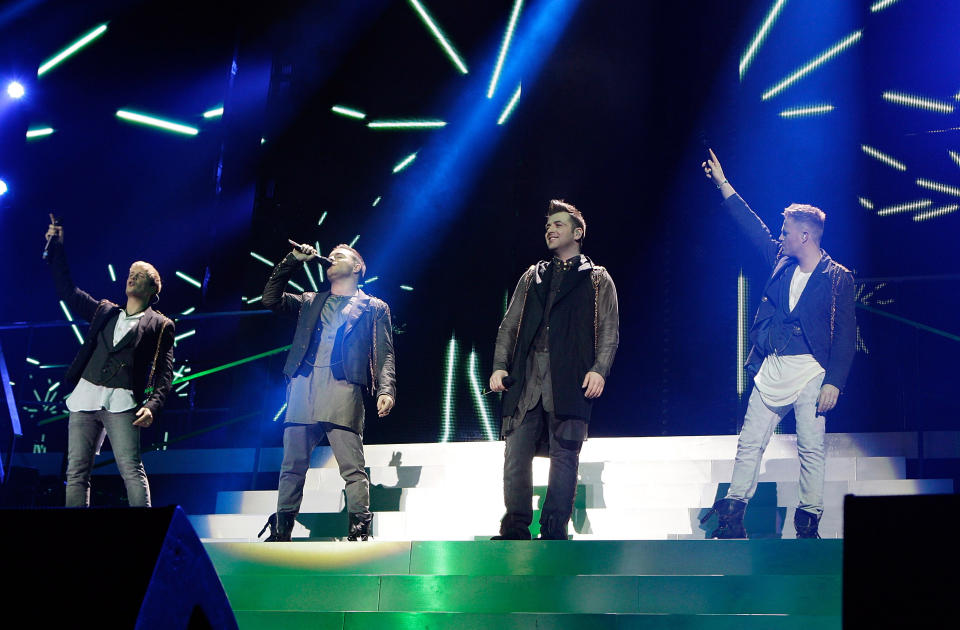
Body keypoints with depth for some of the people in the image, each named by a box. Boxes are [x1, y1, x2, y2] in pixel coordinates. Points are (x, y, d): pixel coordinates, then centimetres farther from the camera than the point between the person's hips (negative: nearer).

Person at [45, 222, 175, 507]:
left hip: (122, 403, -5)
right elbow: (67, 290, 26)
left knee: (132, 471, -15)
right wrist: (56, 247, 23)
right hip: (85, 398, 5)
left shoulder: (160, 325, 9)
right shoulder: (104, 312, 22)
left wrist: (152, 406, -15)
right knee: (76, 473, -1)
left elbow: (165, 373, 1)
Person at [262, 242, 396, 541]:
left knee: (352, 467, -10)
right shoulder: (310, 302, 27)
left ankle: (359, 530, -11)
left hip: (342, 390, -4)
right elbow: (271, 298, 18)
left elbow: (384, 355, 7)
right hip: (302, 388, 4)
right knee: (292, 467, 3)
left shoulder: (373, 308, 16)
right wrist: (293, 260, 15)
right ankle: (281, 531, 6)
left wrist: (385, 390, -8)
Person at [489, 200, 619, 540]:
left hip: (571, 377, -3)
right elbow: (509, 326, 18)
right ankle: (515, 529, -5)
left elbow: (609, 331, 4)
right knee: (516, 451, -6)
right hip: (526, 375, 3)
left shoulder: (597, 279, 13)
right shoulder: (532, 278, 24)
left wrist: (599, 369, -12)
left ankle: (554, 532, -3)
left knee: (564, 454, -5)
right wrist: (500, 366, 3)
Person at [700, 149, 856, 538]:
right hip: (771, 371, 6)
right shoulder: (782, 263, 11)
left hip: (811, 372, -6)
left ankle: (808, 524, 2)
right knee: (749, 443, 3)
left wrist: (834, 382, -15)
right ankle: (732, 515, 6)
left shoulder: (837, 278, -4)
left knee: (811, 448, -4)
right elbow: (754, 228, 21)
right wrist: (723, 185, 25)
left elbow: (845, 335, -6)